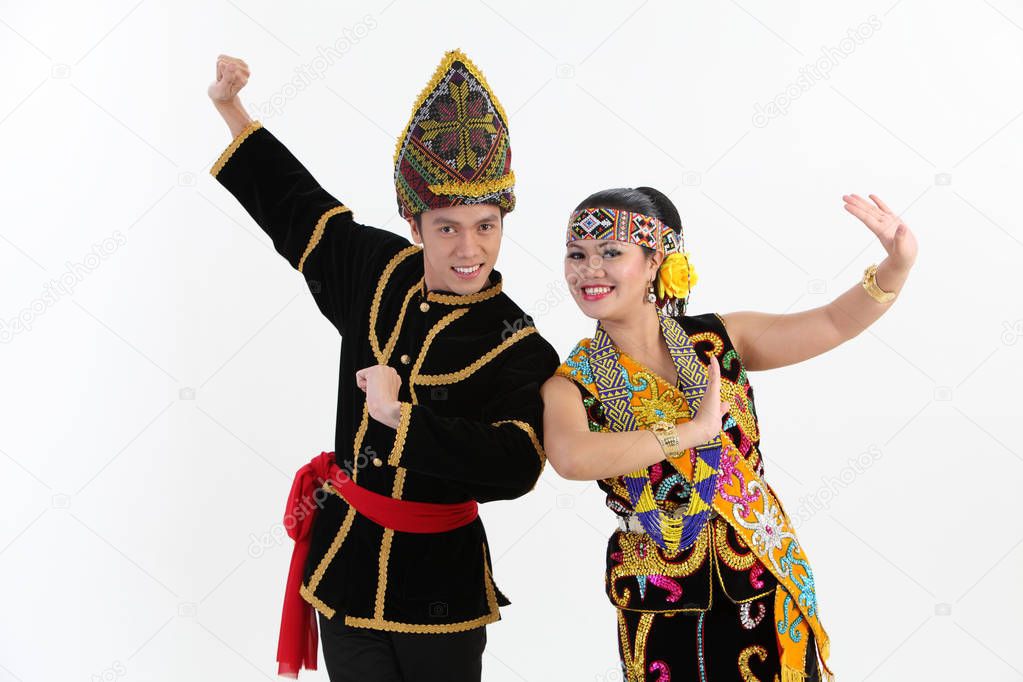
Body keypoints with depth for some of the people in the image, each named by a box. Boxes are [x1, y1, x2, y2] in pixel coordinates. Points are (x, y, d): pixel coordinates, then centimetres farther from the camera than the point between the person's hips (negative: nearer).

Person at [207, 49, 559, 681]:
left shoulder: (519, 349, -15)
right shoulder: (380, 273, -1)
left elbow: (516, 465, -29)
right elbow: (298, 207, 14)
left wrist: (399, 417, -29)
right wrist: (231, 108, 13)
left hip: (438, 582, -4)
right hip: (345, 563, 4)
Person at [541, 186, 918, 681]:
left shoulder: (718, 339, -2)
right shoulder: (570, 386, -9)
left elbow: (835, 323, -5)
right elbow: (571, 458, -31)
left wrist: (899, 262, -24)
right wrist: (694, 429, -27)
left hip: (769, 587, 2)